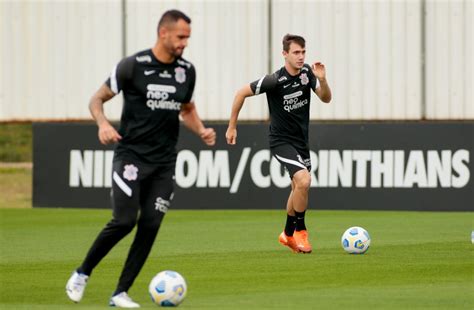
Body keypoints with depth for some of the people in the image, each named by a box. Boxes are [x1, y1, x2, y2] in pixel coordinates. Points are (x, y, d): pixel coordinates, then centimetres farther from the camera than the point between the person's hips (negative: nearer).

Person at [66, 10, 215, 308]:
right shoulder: (133, 66, -9)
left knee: (150, 226, -3)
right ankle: (82, 274, 7)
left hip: (164, 162, 5)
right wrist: (103, 124, -21)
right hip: (131, 156, -5)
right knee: (125, 221, -15)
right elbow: (97, 99, -1)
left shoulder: (187, 71, 6)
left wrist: (201, 131, 3)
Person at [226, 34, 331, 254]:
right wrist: (232, 127, -6)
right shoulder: (275, 80, -21)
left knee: (298, 188, 17)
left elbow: (325, 98, -2)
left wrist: (322, 80, -23)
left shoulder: (307, 73, -4)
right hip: (281, 140, -7)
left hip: (301, 140, 7)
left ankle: (288, 234, 36)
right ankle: (300, 230, -6)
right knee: (304, 180, -23)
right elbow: (241, 93, -12)